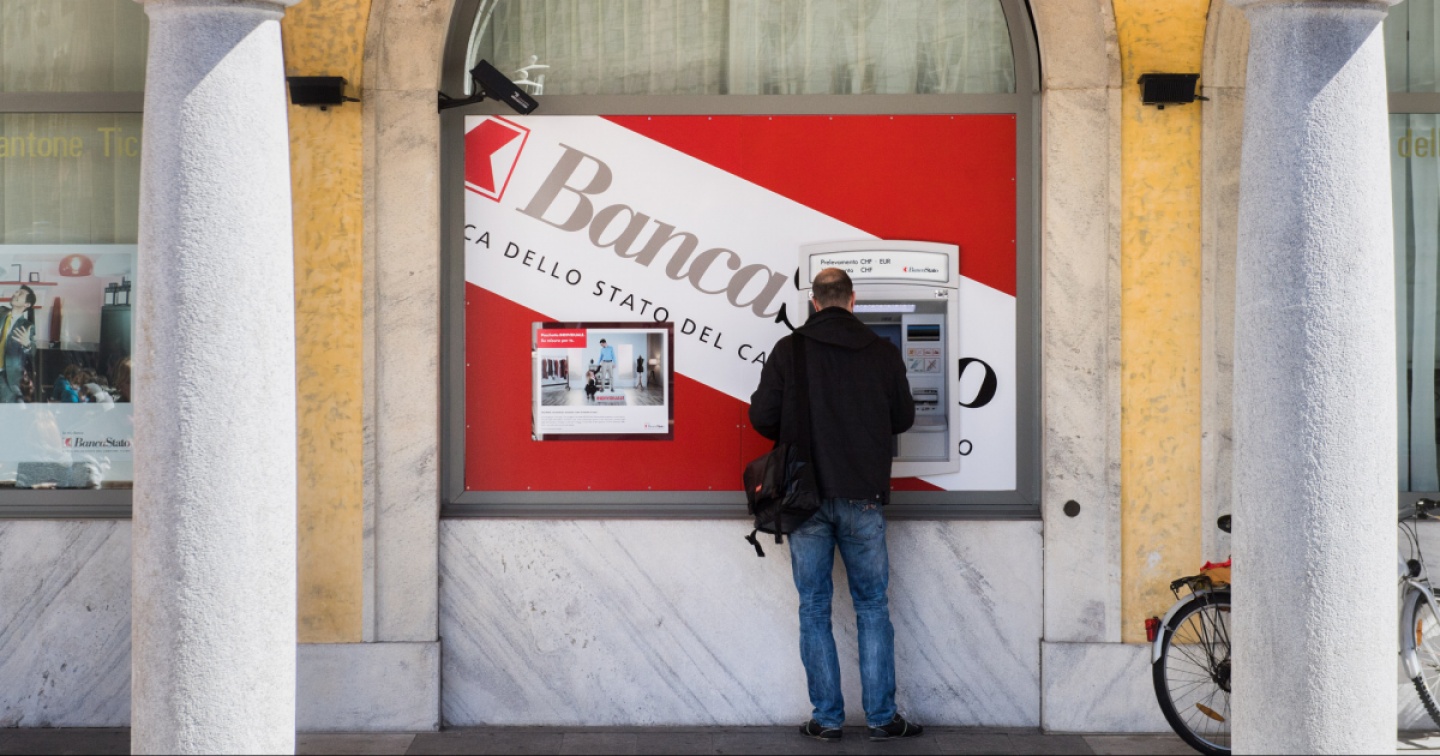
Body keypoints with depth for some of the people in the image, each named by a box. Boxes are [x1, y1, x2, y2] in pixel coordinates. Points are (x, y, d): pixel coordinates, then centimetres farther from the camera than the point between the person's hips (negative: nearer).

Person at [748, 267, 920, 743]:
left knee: (814, 609, 8)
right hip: (863, 496, 0)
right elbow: (904, 419, 8)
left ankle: (826, 718, 10)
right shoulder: (883, 353, -1)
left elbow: (762, 417, -5)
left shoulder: (788, 351, -3)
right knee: (872, 607, 10)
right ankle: (882, 717, 11)